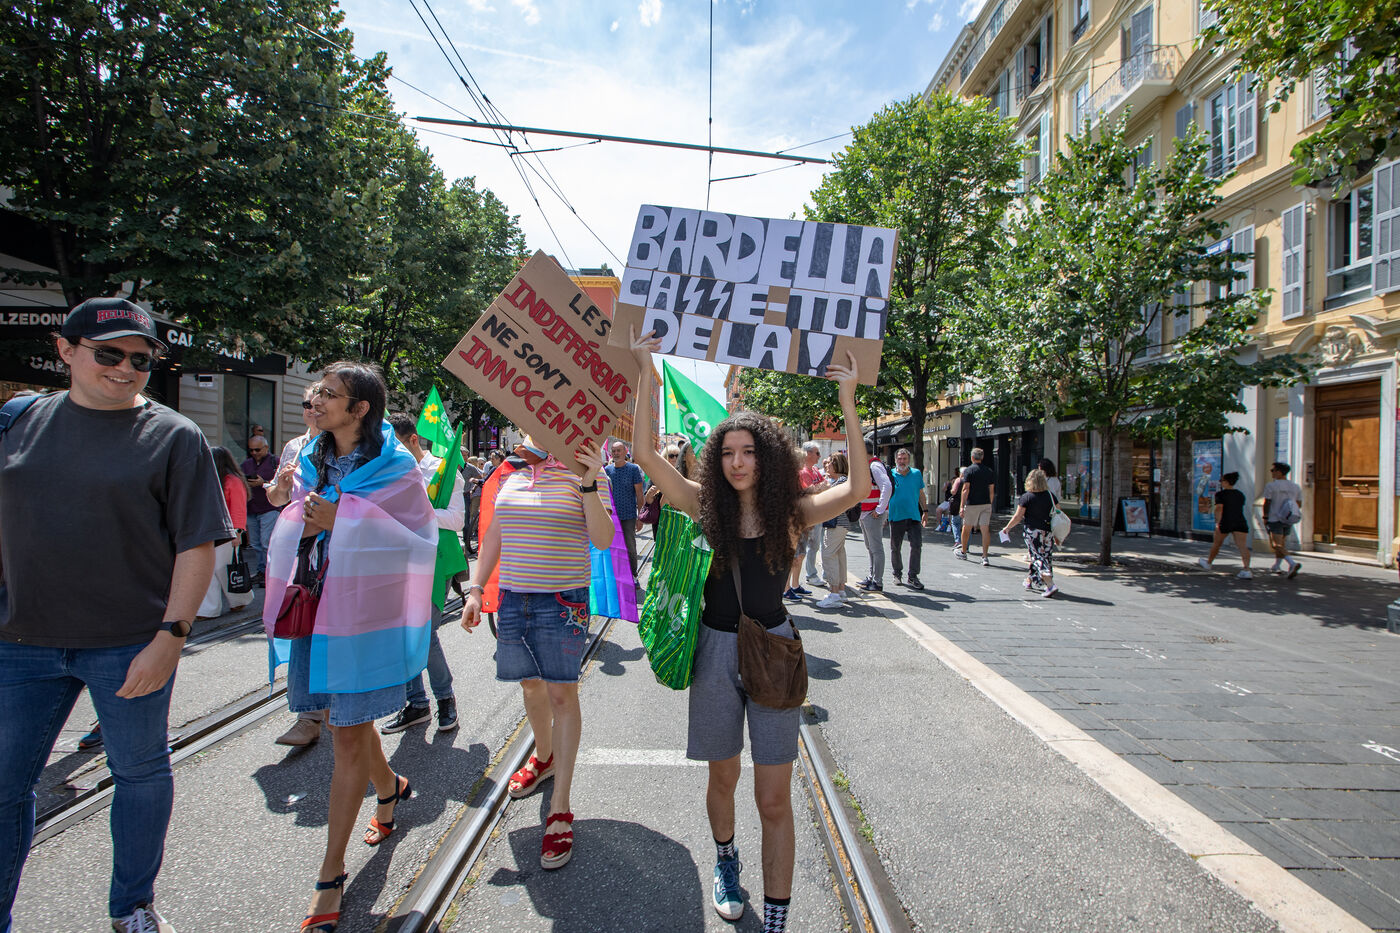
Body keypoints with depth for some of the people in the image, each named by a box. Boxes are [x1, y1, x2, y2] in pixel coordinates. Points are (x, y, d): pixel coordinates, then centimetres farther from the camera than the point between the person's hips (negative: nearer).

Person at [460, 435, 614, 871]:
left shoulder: (581, 478, -6)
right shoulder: (512, 478, 10)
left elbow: (603, 539, -14)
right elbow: (494, 537, 16)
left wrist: (588, 485, -24)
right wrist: (475, 589, 11)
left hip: (563, 600, -5)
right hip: (513, 596, 5)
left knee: (561, 693, -3)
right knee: (530, 684, 18)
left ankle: (560, 808, 4)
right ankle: (543, 756, 44)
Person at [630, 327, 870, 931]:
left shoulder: (791, 512, -5)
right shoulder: (706, 506, -5)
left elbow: (857, 490, -20)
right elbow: (644, 454, -12)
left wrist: (848, 402, -24)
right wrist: (646, 372, -16)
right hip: (716, 649, 1)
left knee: (775, 798, 3)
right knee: (723, 776, 19)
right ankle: (725, 860, 49)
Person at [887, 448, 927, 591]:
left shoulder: (917, 474, 7)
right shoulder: (890, 475, 0)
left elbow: (921, 494, 14)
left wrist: (925, 511, 12)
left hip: (914, 516, 1)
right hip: (896, 516, -1)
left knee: (917, 545, -8)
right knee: (895, 547, 8)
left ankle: (913, 577, 0)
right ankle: (898, 573, 27)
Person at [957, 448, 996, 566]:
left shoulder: (968, 471, -6)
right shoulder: (989, 472, 6)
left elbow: (966, 489, -11)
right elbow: (992, 491, 8)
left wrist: (962, 506, -10)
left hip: (972, 504, -3)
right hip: (986, 504, 3)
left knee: (966, 528, 13)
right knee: (985, 530, 0)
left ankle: (963, 552, 28)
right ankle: (985, 557, -6)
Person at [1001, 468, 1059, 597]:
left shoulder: (1026, 497, -8)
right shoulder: (1050, 495, 3)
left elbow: (1018, 517, -7)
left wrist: (1007, 527, 7)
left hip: (1033, 531, -5)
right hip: (1048, 532, 5)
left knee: (1038, 557, -1)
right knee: (1046, 556, 16)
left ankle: (1050, 585, -13)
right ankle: (1030, 581, 29)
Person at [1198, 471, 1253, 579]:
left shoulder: (1220, 494, -2)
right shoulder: (1240, 494, 15)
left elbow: (1219, 508, -14)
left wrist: (1218, 522, -17)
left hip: (1225, 522, -4)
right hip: (1240, 522, 4)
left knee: (1217, 544, 15)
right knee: (1243, 546, -6)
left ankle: (1208, 563, 34)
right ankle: (1247, 570, -20)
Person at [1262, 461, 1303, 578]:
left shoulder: (1271, 485, -10)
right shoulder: (1295, 486, 8)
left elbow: (1266, 503, -11)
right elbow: (1299, 505, 9)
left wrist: (1265, 517, -2)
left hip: (1274, 519, -7)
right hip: (1288, 520, 7)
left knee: (1277, 544, -11)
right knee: (1282, 542, 19)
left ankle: (1292, 564, -30)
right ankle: (1276, 566, 28)